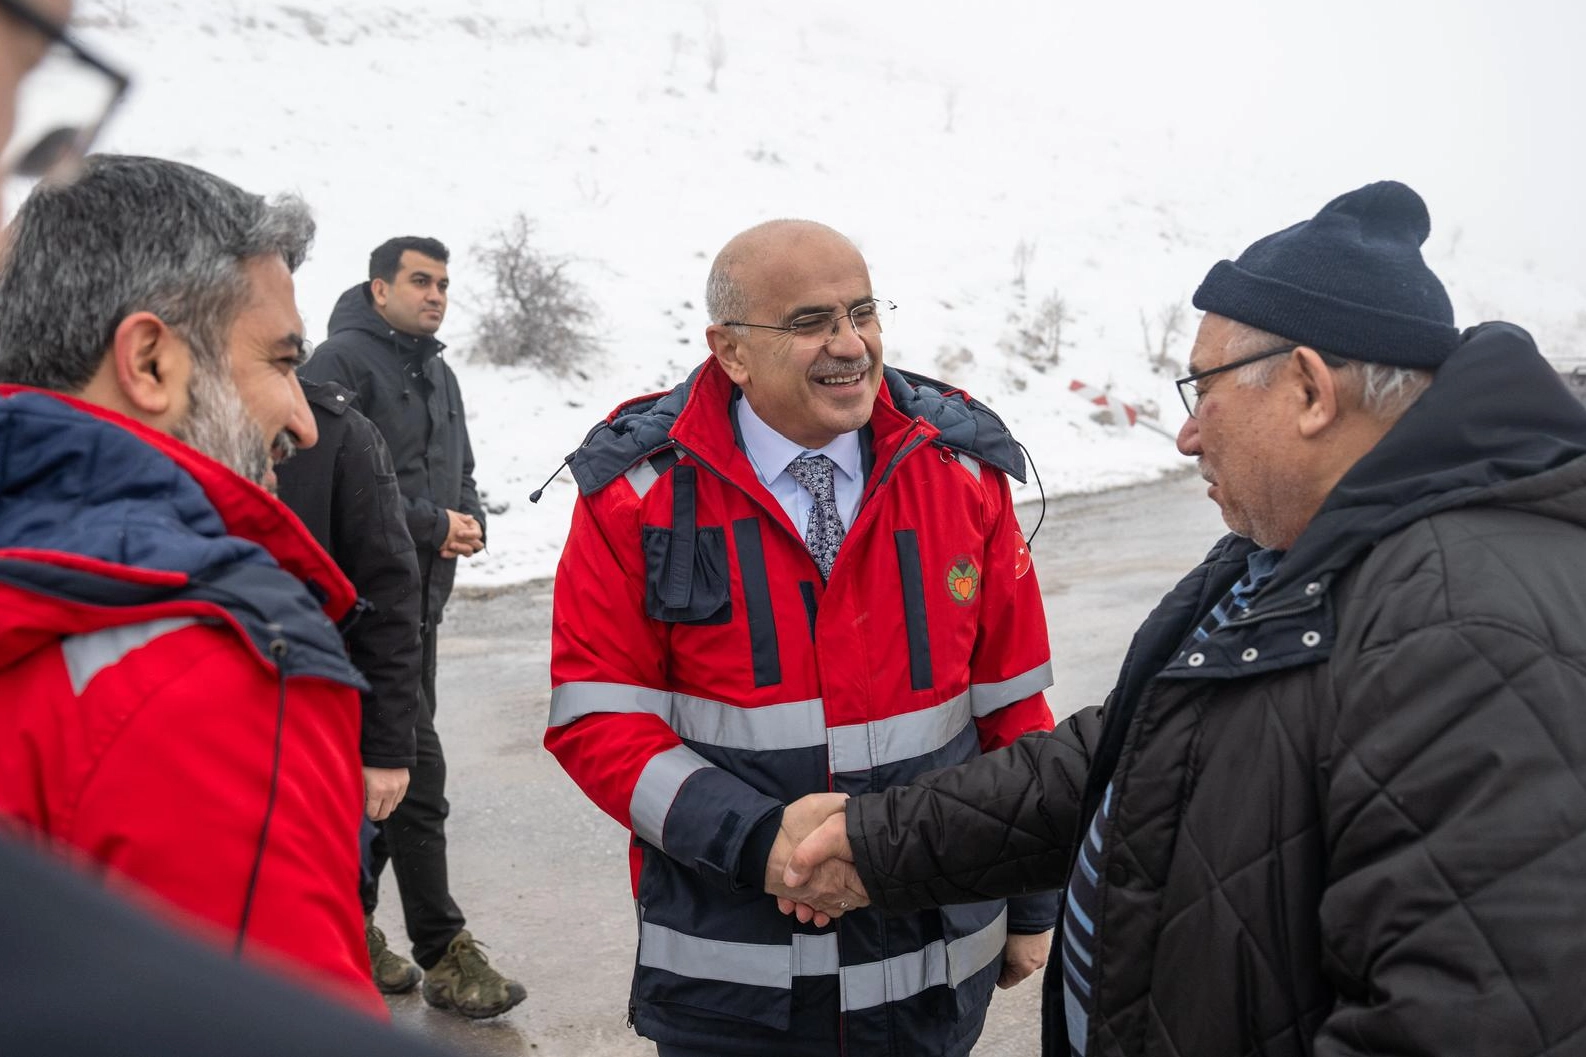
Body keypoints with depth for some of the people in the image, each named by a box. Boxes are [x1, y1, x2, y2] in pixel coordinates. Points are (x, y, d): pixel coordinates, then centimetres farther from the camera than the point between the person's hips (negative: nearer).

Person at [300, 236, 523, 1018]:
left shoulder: (438, 375, 19)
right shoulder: (341, 361, -8)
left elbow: (460, 470, 24)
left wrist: (469, 519, 2)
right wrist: (433, 524, -15)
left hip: (420, 598, 9)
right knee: (415, 765, -8)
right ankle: (443, 953, 0)